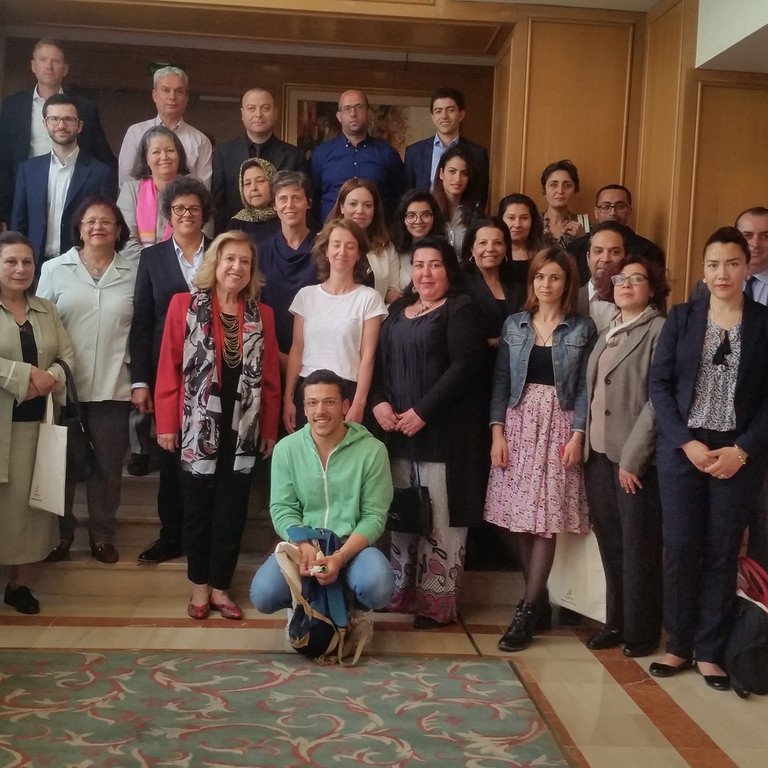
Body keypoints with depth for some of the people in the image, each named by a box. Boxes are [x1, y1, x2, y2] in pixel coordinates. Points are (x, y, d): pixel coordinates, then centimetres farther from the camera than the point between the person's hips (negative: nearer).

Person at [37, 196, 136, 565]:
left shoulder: (133, 273, 2)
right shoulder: (54, 269, 2)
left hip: (113, 388, 0)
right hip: (64, 386, 0)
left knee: (108, 465, 9)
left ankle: (102, 534, 24)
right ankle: (60, 532, 26)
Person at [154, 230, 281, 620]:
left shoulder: (262, 314, 6)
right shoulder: (184, 305, -2)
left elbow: (270, 377, 7)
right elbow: (168, 368, -4)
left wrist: (269, 429, 5)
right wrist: (166, 423, -7)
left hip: (242, 430, 2)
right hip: (198, 427, -2)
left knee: (232, 511, 8)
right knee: (198, 509, 9)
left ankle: (220, 586, 22)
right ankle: (199, 584, 25)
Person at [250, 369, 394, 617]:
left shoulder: (372, 450, -7)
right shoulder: (286, 448, -2)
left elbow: (374, 516, -6)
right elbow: (282, 509, -1)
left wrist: (340, 556, -21)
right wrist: (304, 545, -21)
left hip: (353, 545, -1)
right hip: (301, 545, 2)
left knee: (377, 589, -32)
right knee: (263, 594, -25)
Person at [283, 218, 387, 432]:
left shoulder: (369, 298, -1)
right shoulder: (306, 295, 8)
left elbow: (367, 356, -4)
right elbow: (296, 351, 9)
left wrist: (358, 404, -10)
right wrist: (288, 397, 4)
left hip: (347, 391, -2)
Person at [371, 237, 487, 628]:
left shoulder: (461, 308, -2)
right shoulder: (398, 309, 18)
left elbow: (464, 365, -13)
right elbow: (380, 360, 14)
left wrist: (422, 411, -18)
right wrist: (379, 402, -5)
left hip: (443, 429, -6)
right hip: (398, 427, 6)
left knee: (440, 516, -2)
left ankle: (438, 600, 8)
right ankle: (400, 590, 24)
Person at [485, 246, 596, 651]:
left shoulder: (582, 328, 3)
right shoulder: (514, 324, 9)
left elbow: (585, 386, -1)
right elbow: (501, 380, 6)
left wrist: (577, 435, -10)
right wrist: (496, 431, -2)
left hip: (559, 425, -2)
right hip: (517, 424, 3)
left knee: (545, 520, -5)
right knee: (520, 518, 1)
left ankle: (527, 611, -2)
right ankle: (536, 596, 15)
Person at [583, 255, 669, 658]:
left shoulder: (660, 330, -8)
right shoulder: (608, 332, 15)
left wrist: (632, 457, -17)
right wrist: (585, 442, 4)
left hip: (635, 458, -7)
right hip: (598, 453, 7)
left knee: (638, 547, 3)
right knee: (610, 543, 13)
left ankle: (641, 633, 17)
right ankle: (615, 623, 26)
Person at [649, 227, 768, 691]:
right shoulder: (682, 317, 4)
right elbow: (659, 384, 0)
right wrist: (687, 442, -10)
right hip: (682, 449, 1)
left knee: (722, 553, 5)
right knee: (681, 549, 4)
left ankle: (710, 651, 16)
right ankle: (679, 645, 17)